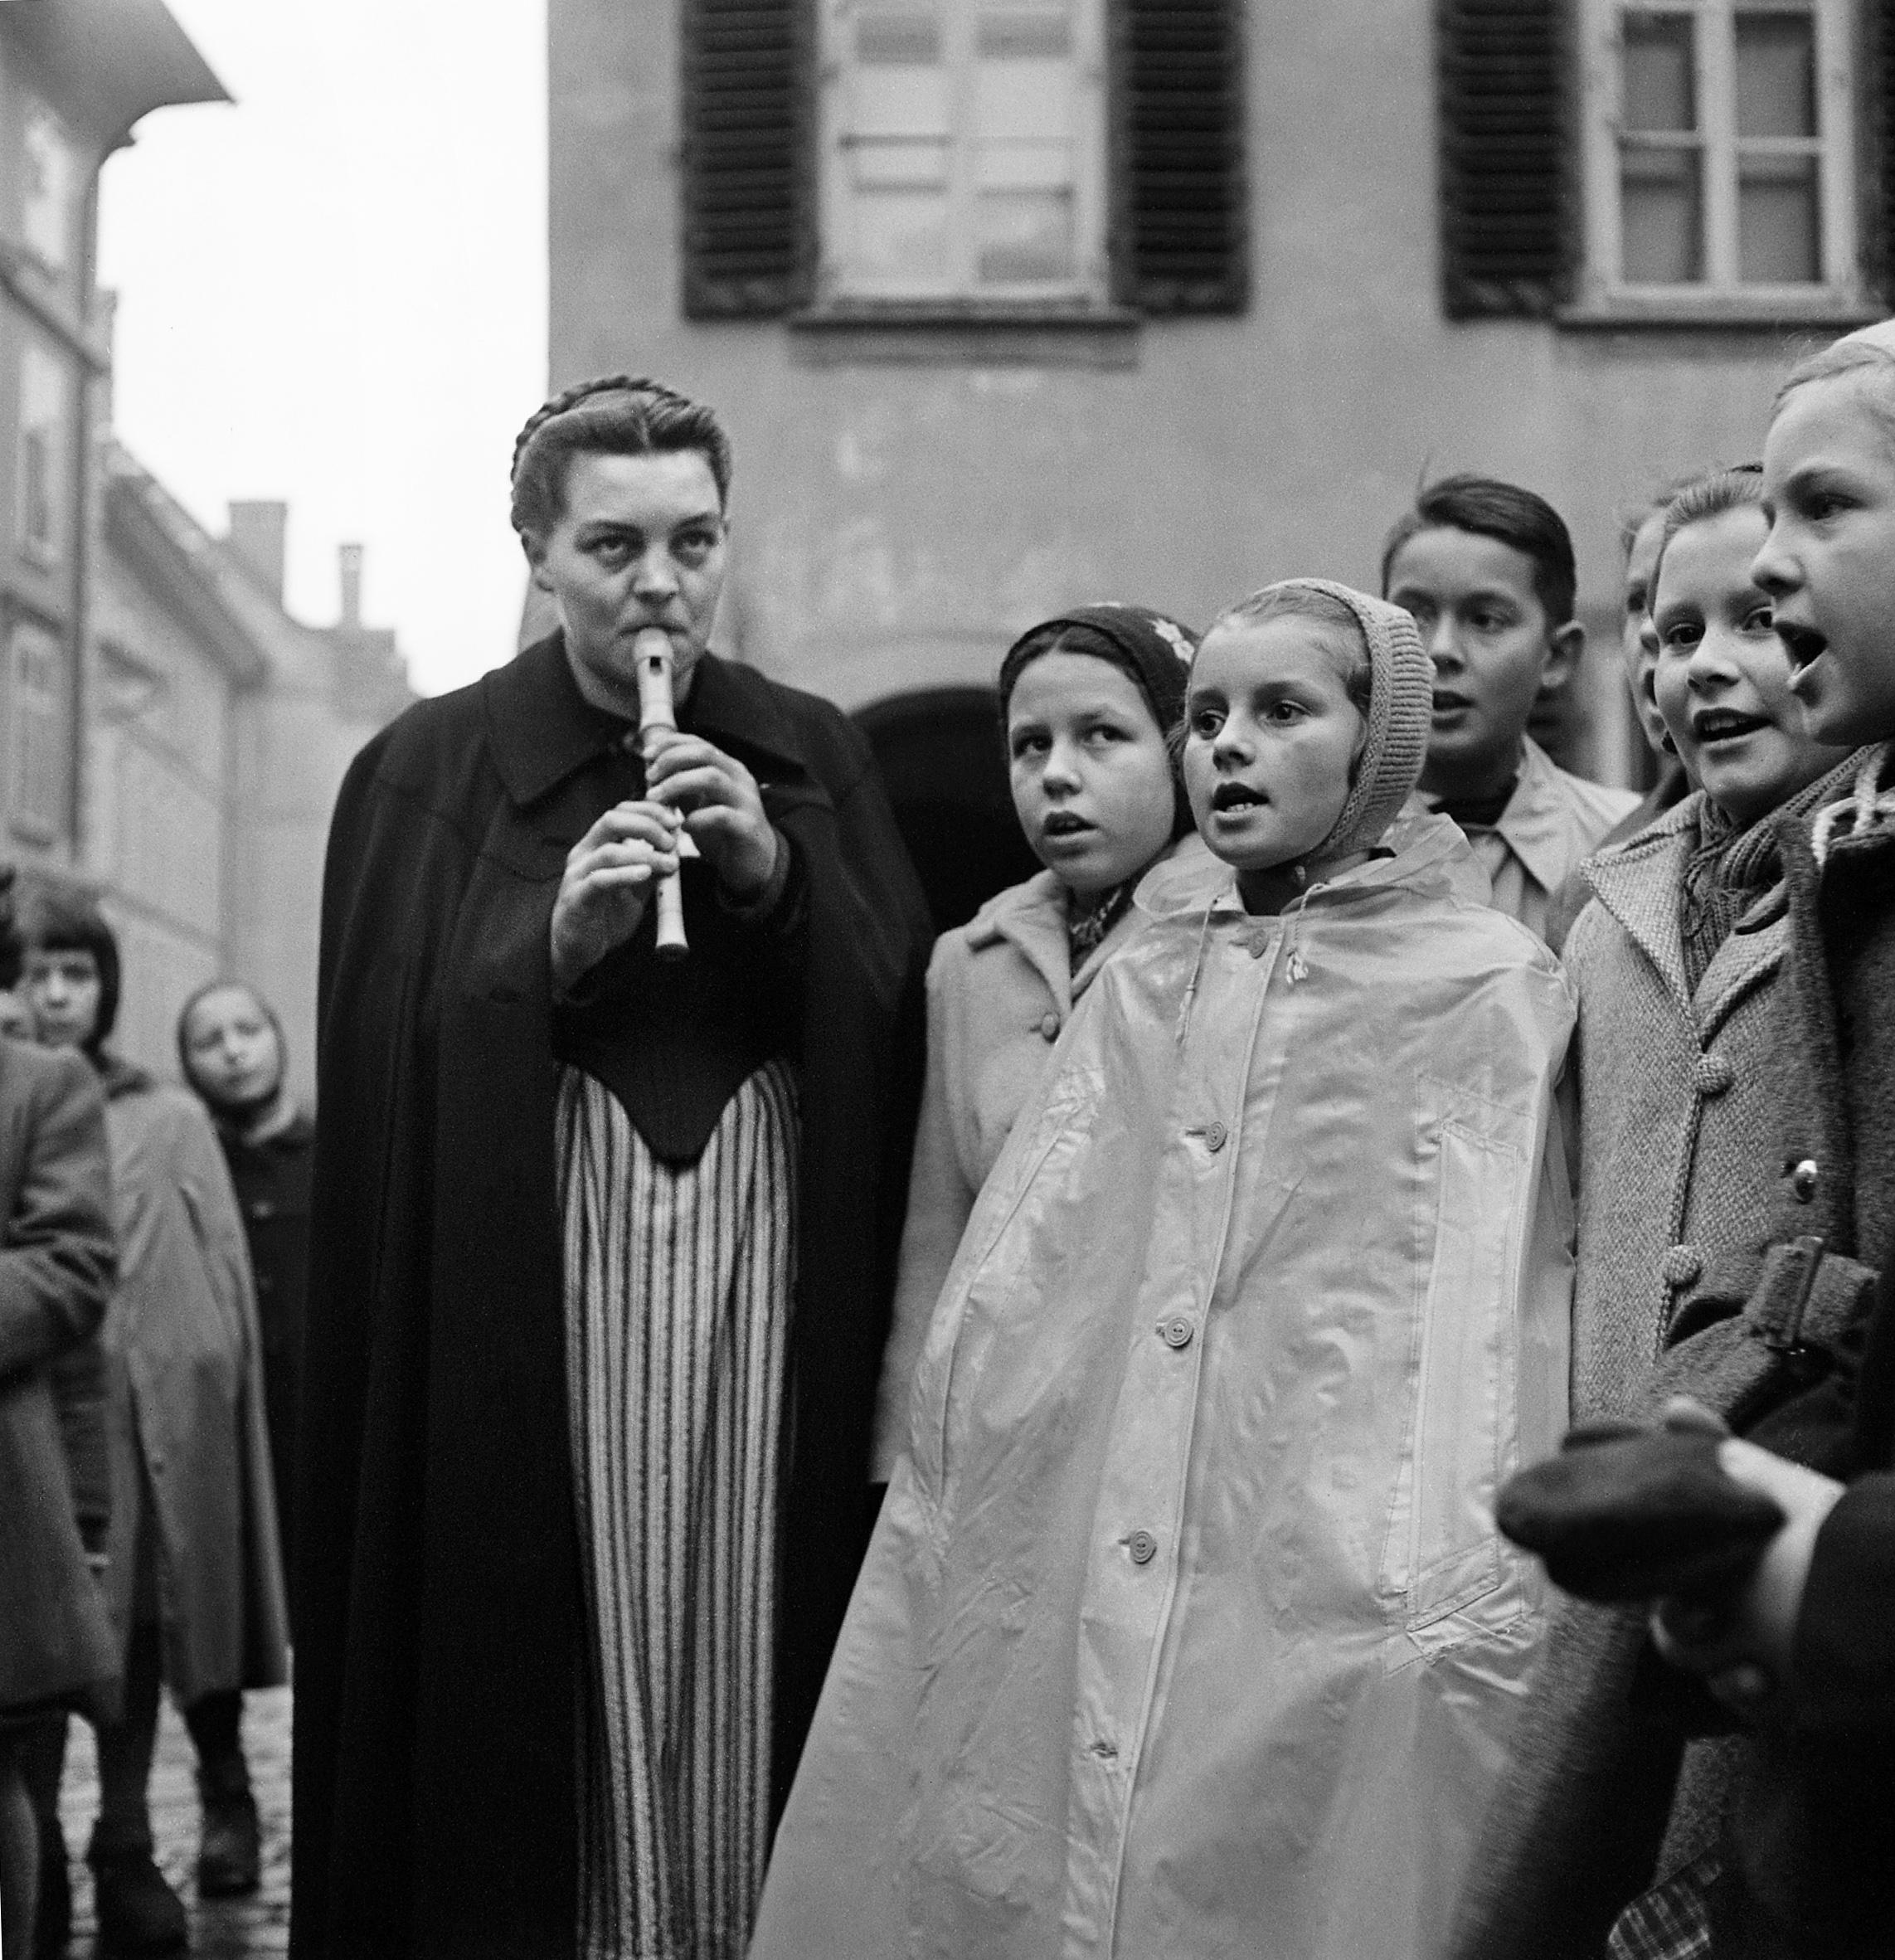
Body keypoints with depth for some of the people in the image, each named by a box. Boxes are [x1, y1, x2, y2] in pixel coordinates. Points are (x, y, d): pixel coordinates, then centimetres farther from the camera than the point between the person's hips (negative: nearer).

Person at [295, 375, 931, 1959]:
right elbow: (385, 1076, -3)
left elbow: (898, 1041, 4)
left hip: (771, 1255, 2)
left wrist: (777, 878, -10)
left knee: (750, 1681, 0)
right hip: (533, 1275, -1)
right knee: (562, 1689, -3)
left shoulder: (813, 759, 10)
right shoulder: (431, 774, 4)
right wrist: (553, 943, -16)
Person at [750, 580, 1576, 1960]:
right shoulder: (1147, 977, 14)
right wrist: (942, 1499, 8)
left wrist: (1455, 1618, -12)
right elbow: (1013, 1291, 14)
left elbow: (1484, 1326, -6)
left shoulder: (1482, 985, -1)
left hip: (1314, 1625, -4)